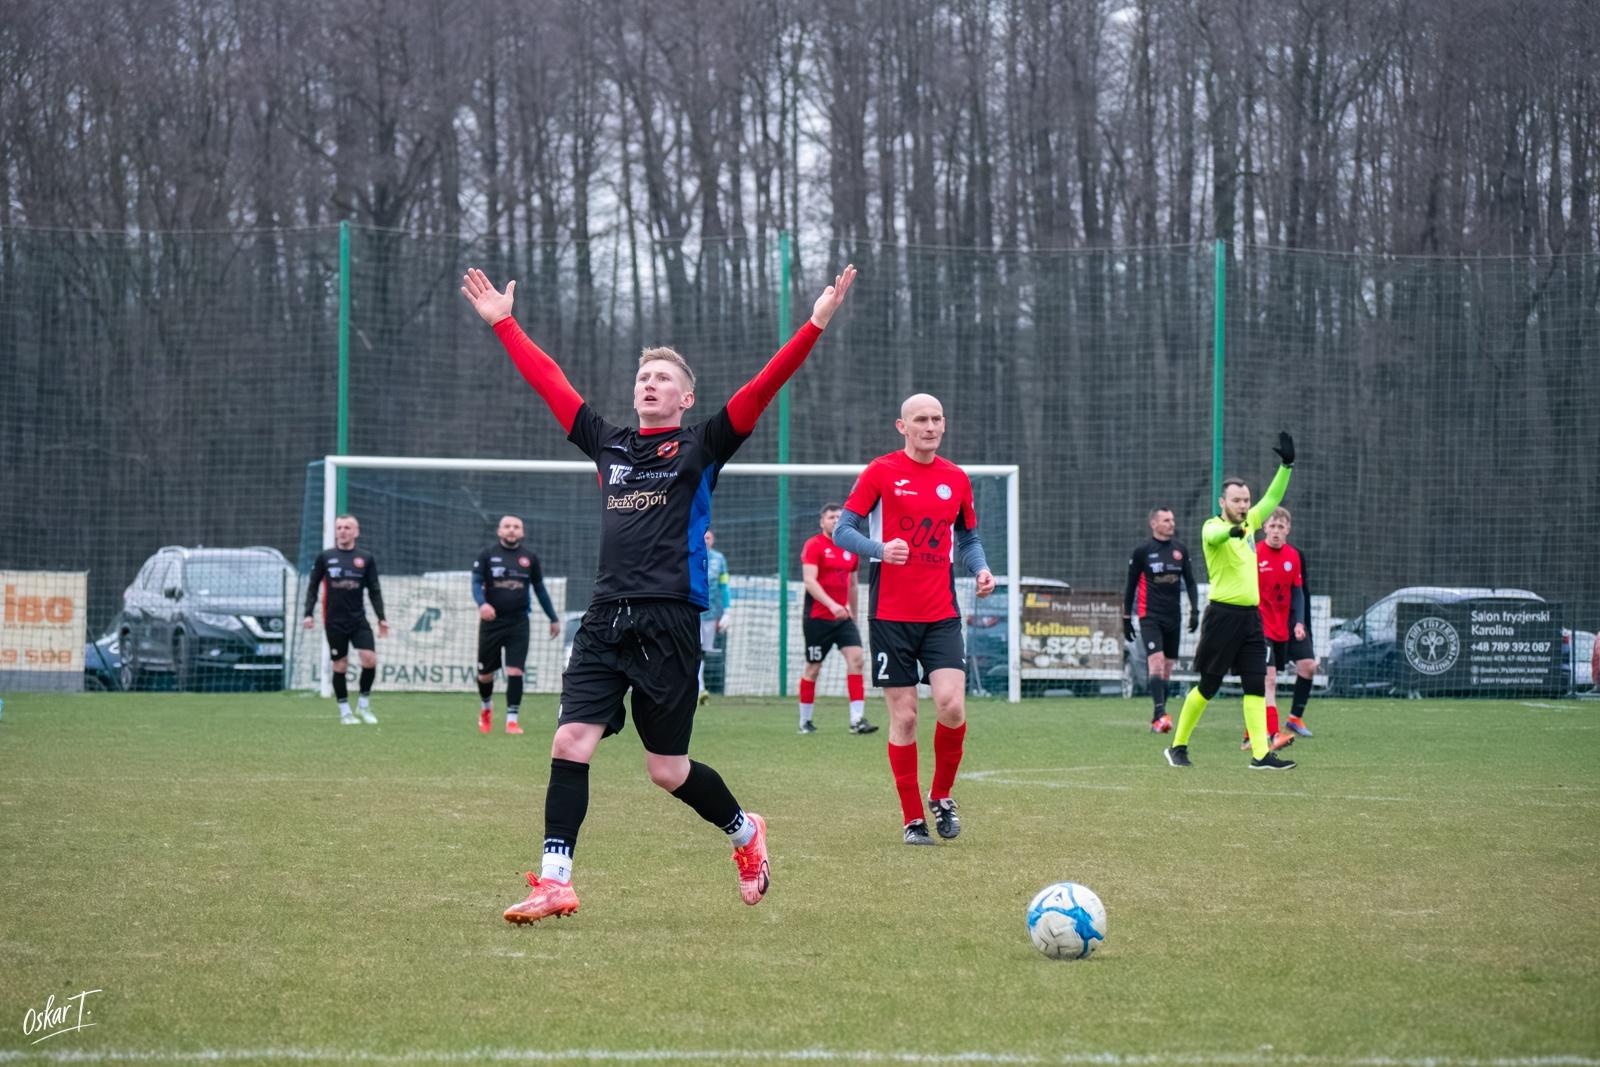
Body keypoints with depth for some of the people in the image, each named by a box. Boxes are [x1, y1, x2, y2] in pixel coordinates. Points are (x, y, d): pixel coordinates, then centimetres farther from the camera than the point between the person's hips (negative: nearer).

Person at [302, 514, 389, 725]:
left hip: (359, 620, 1)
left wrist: (381, 618, 2)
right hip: (334, 622, -1)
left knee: (370, 659, -13)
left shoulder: (366, 558, 6)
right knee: (340, 665, 2)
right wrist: (309, 613, -1)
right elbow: (313, 587, 9)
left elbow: (374, 591, 8)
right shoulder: (325, 557, 4)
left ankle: (363, 705, 6)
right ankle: (344, 711, 15)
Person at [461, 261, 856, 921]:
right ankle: (554, 883, -6)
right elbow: (549, 381, 21)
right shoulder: (609, 444, 16)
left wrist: (815, 325, -15)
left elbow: (762, 388, -6)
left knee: (668, 771, 2)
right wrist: (502, 323, 23)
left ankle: (744, 832, 30)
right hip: (606, 620, 4)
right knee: (570, 744, -9)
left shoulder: (702, 447, 4)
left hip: (669, 624, -4)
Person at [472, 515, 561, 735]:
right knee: (485, 674, 8)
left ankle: (512, 719, -4)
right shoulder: (487, 555, 0)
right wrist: (482, 603, -28)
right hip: (491, 621, 0)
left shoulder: (529, 557, 6)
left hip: (518, 623, 0)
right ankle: (486, 708, 37)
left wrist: (553, 618, 18)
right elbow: (477, 582, -7)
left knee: (515, 671, -11)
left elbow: (539, 588, 15)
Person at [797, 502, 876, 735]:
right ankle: (805, 721, 16)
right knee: (813, 668, 3)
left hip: (843, 617, 5)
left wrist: (853, 613, 22)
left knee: (855, 658, -11)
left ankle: (857, 718, -14)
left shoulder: (851, 548, 12)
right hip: (818, 617, -5)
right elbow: (809, 580, -19)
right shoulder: (814, 546, -8)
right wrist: (832, 604, -29)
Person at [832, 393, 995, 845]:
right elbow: (842, 531, -2)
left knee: (951, 706, -14)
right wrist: (880, 549, -21)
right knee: (903, 717, -2)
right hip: (891, 616, -2)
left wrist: (981, 569, 0)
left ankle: (942, 797, 9)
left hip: (942, 615, 2)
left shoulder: (956, 479, 9)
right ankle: (913, 819, 10)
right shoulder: (881, 472, -2)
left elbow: (968, 537, 21)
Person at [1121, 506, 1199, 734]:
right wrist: (1126, 618, 3)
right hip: (1150, 617, -5)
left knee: (1167, 669, 7)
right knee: (1157, 662, -20)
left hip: (1172, 617, 5)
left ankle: (1156, 721, 15)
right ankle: (1161, 714, -29)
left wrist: (1195, 610, 3)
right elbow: (1131, 586, 4)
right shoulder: (1142, 552, -2)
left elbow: (1190, 582, 14)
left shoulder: (1180, 551, 9)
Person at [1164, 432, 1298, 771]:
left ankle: (1261, 754, -9)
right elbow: (1214, 535, -31)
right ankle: (1178, 746, 14)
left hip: (1251, 615, 6)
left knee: (1256, 685, -3)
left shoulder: (1249, 523, 13)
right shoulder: (1213, 527, -7)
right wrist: (1232, 529, -54)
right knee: (1208, 685, 1)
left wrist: (1286, 466, 7)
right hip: (1223, 613, -6)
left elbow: (1272, 499, 21)